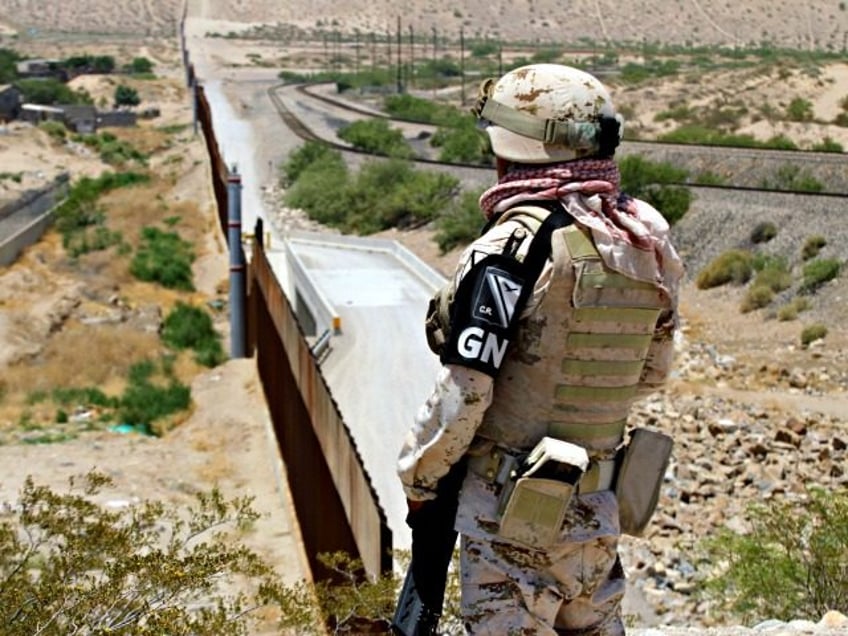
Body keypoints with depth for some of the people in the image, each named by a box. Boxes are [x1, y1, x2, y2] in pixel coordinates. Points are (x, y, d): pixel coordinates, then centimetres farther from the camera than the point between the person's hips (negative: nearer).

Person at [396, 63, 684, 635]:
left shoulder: (516, 245, -20)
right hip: (602, 503, 7)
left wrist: (418, 477, -6)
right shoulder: (645, 239, 2)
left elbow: (464, 390, -20)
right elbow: (653, 371, 11)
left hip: (513, 506, -7)